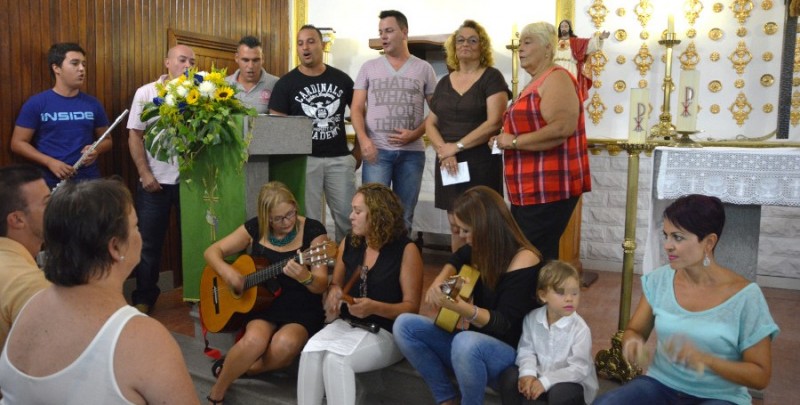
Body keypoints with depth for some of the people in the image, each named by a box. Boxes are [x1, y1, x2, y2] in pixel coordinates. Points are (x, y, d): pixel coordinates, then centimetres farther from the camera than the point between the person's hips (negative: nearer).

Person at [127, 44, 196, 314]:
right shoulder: (146, 93, 2)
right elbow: (135, 136, 1)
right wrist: (145, 174, -7)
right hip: (155, 180, 0)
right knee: (149, 243, 8)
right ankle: (144, 298, 22)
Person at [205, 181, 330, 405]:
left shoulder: (312, 230, -8)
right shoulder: (255, 228, 1)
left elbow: (321, 285, -12)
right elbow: (212, 251, 6)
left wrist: (305, 278, -35)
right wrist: (227, 272, -15)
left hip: (302, 309, -1)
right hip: (262, 303, 2)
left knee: (285, 345, -33)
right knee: (255, 340, -31)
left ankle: (232, 367, -5)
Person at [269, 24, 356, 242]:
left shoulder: (342, 79, 6)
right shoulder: (286, 83, 0)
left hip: (340, 158, 2)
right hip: (304, 159, -2)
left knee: (348, 215, 6)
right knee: (308, 219, 4)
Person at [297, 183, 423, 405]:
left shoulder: (406, 250, -10)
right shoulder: (348, 244, 7)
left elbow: (412, 307, -10)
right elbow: (336, 284, 21)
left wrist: (375, 307, -26)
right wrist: (333, 292, -4)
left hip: (386, 332, -5)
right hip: (347, 324, 5)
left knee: (335, 358, -30)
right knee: (310, 351, -25)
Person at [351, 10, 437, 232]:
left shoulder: (424, 69, 7)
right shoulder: (369, 67, 9)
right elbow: (356, 109, 5)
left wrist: (414, 134, -10)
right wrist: (363, 140, -12)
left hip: (412, 152, 1)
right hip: (377, 150, 0)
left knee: (405, 215, 8)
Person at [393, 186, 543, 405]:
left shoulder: (524, 260, -20)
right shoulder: (481, 247, 1)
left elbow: (505, 324, -23)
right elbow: (457, 259, 25)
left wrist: (458, 306, -39)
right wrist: (439, 283, 2)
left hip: (510, 352, -7)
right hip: (471, 340, 7)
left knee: (466, 343, -40)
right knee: (404, 325, -8)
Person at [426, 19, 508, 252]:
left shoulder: (492, 78, -1)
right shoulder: (444, 83, 14)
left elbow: (494, 122, -12)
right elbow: (430, 123, 10)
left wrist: (457, 146, -14)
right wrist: (444, 150, -9)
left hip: (481, 163, -5)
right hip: (448, 165, 5)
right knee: (456, 226, 9)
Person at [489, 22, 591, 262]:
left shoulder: (555, 79, -11)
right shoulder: (535, 83, 19)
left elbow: (562, 128, -25)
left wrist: (514, 141, -19)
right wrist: (505, 140, 10)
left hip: (549, 188, -10)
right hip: (530, 188, 10)